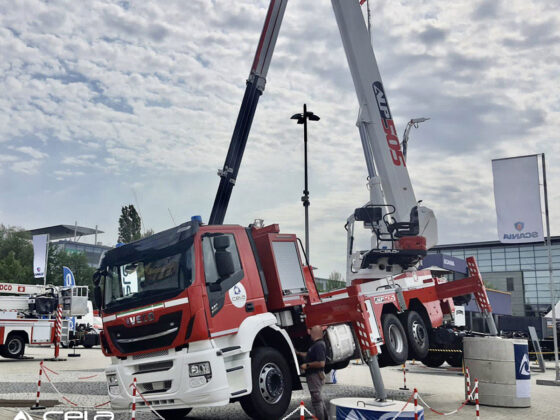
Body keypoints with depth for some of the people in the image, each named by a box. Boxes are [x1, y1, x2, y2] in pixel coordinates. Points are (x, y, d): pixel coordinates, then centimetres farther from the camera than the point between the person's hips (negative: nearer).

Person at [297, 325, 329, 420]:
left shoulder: (319, 345, -21)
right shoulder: (316, 344, 12)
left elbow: (321, 363, -28)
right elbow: (310, 355, 26)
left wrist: (307, 365, -21)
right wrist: (298, 353, 30)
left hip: (315, 375, -11)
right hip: (314, 375, 11)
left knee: (316, 399, -4)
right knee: (319, 398, 21)